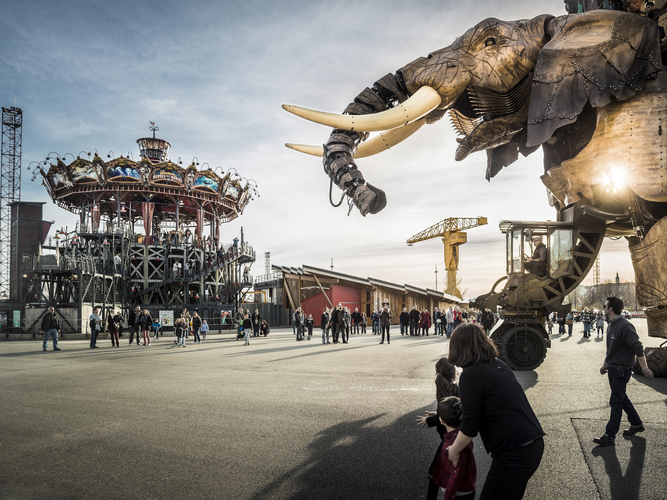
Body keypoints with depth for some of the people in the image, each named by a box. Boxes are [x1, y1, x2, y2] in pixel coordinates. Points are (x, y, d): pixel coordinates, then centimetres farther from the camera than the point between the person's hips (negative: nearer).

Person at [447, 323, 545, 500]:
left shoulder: (471, 374, -14)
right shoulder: (498, 365, 10)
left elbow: (470, 427, -13)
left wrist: (454, 450, 4)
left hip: (514, 455, -8)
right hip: (534, 445, 8)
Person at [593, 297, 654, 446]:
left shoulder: (625, 326, -20)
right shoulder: (611, 326, 9)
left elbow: (638, 347, -22)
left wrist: (644, 368, -24)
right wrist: (605, 365, 26)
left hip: (622, 370, -9)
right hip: (612, 369, 9)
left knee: (616, 402, -4)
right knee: (621, 398, 19)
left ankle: (609, 436, 1)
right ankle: (636, 424, 35)